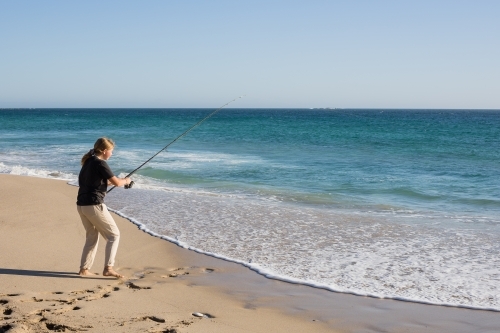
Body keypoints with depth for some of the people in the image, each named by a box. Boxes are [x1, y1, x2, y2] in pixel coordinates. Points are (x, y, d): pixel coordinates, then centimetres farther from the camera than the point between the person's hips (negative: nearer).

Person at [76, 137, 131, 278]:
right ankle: (108, 268, -7)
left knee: (92, 237, 19)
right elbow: (117, 183, -13)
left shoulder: (88, 162, 14)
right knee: (113, 235, 1)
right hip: (94, 205, -9)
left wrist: (110, 181, 22)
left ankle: (84, 269, 19)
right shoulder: (100, 163, -12)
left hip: (81, 205, 9)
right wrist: (125, 181, 7)